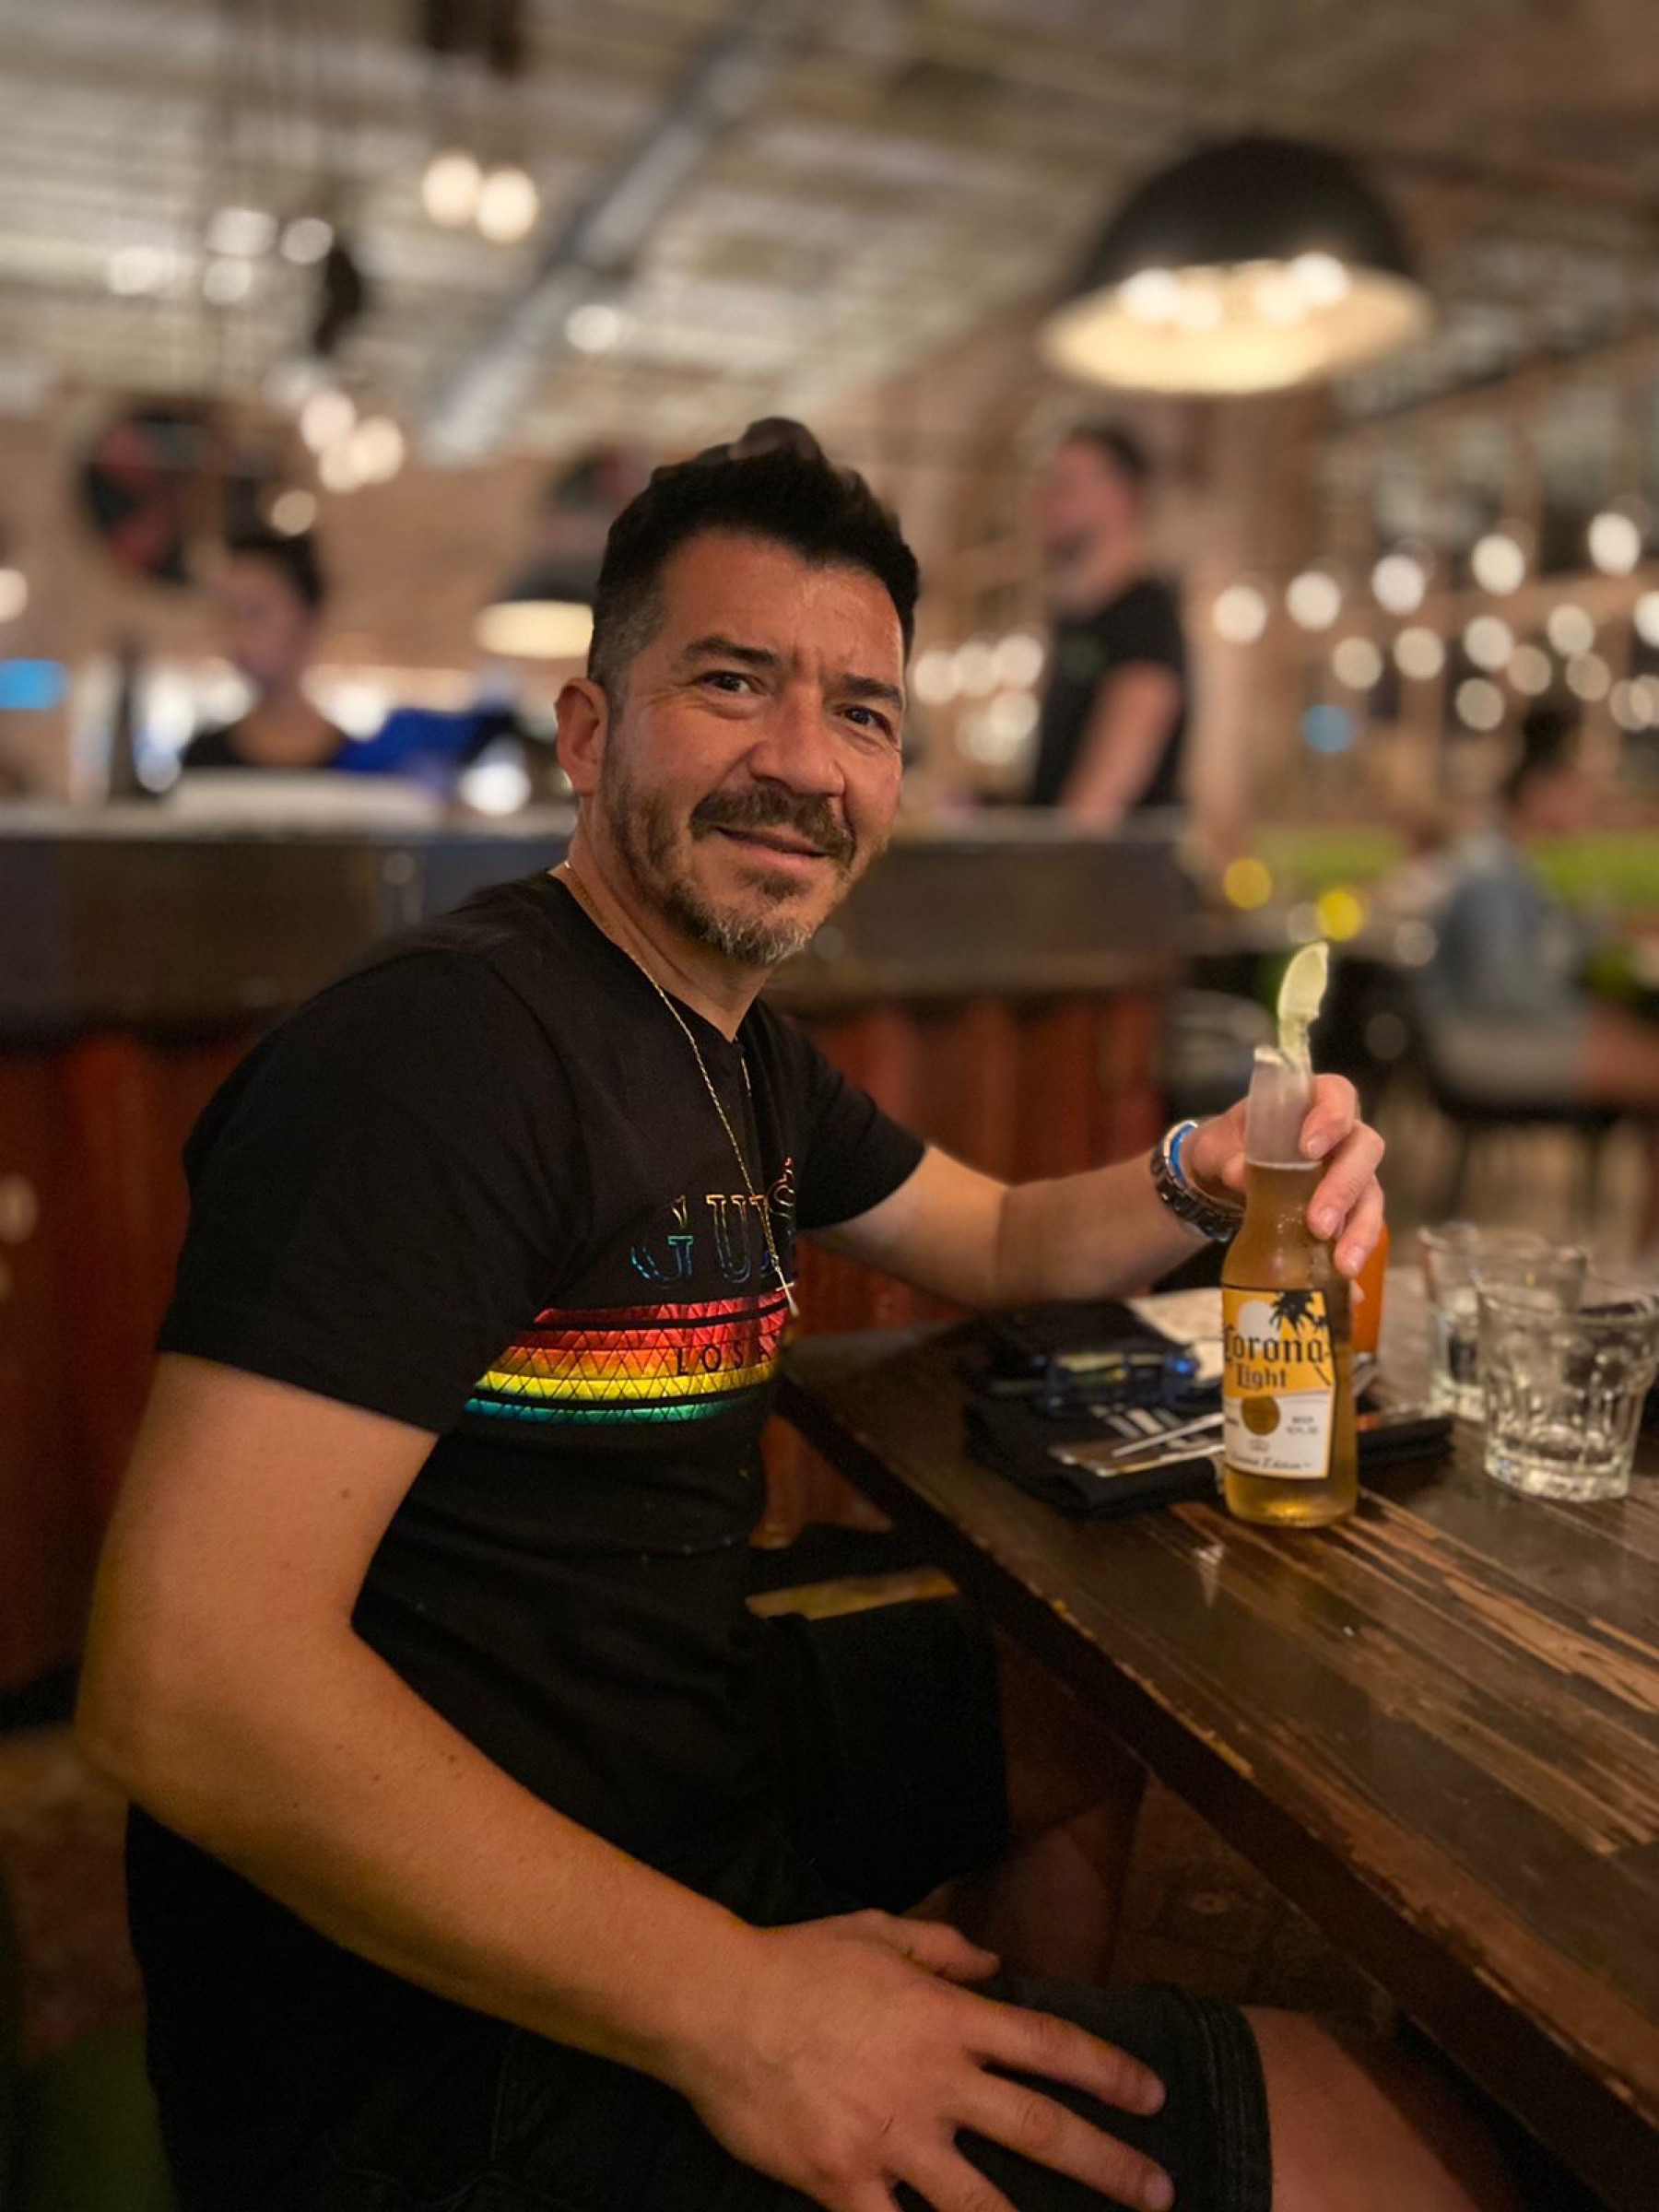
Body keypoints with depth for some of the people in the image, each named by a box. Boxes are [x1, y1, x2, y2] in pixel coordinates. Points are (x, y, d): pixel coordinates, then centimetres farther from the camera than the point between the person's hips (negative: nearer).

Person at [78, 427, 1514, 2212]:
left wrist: (1204, 1181, -3)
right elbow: (181, 1680, -28)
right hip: (447, 2027, -9)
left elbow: (1000, 1239, 19)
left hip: (693, 1748, 9)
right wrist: (729, 2005, -27)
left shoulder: (737, 1054, 7)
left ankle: (1066, 2035, 39)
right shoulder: (447, 1045, -24)